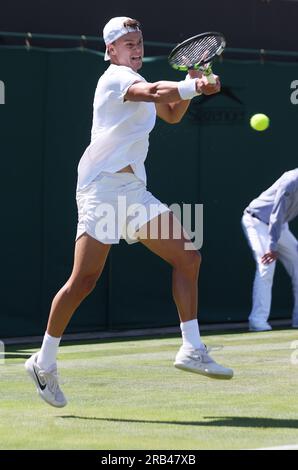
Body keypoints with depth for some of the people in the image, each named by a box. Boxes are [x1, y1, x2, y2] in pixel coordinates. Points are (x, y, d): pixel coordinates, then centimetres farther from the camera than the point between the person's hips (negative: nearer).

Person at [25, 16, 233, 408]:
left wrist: (190, 85, 11)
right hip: (103, 186, -9)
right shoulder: (116, 78, -7)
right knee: (84, 279, -12)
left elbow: (171, 114, 28)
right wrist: (196, 87, -25)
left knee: (187, 257, -1)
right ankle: (44, 363, -1)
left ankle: (192, 349, 0)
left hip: (134, 188, 9)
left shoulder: (135, 82, 21)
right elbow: (154, 91, -27)